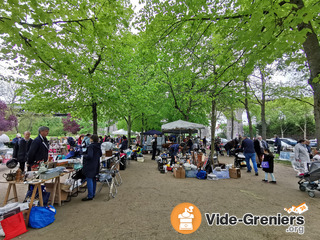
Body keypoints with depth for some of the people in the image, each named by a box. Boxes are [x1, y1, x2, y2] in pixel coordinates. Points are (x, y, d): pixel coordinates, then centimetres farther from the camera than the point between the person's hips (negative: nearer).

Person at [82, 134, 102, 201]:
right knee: (93, 179, 17)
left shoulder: (91, 146, -19)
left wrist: (84, 156, -8)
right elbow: (100, 154, 15)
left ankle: (90, 196, 6)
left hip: (90, 165, -8)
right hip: (96, 165, 8)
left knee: (89, 179, 0)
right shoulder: (98, 146, 5)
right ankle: (93, 194, 27)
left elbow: (89, 156, -26)